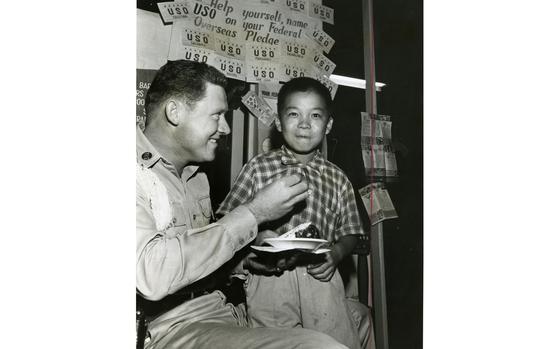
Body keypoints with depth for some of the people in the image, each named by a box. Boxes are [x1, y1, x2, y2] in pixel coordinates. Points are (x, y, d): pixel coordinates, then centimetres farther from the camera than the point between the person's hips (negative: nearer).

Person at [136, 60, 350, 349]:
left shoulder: (196, 176, 16)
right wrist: (254, 213, -20)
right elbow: (151, 274, -27)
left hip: (224, 310, 9)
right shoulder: (141, 173, -13)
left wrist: (245, 259, 3)